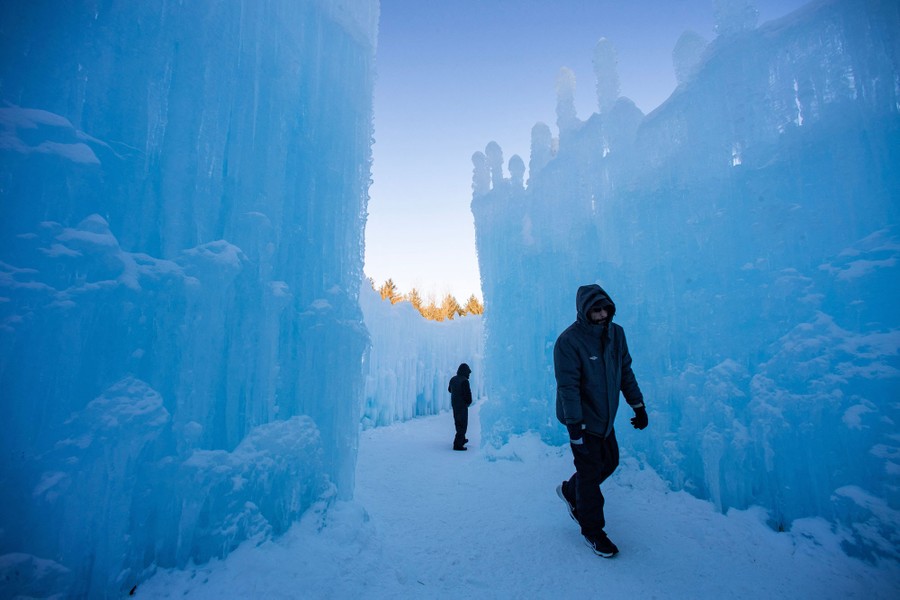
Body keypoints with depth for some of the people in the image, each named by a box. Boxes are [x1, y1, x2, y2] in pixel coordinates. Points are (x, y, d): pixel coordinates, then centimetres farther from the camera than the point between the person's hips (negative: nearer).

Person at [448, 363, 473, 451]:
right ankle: (457, 444, -1)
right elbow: (468, 394, -20)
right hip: (462, 405, -8)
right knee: (463, 424, 0)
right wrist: (469, 402, -2)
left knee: (458, 423, 21)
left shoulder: (453, 379, 3)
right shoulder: (464, 381, -22)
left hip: (454, 404, 8)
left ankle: (462, 439, 38)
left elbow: (449, 389, 18)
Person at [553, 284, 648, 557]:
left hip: (606, 416, 7)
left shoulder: (616, 333, -1)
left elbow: (626, 372, 9)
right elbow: (568, 386, -23)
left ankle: (570, 491, 42)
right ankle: (592, 531, 25)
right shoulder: (569, 341, -22)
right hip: (582, 419, -7)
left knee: (610, 462, 18)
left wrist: (638, 405, 8)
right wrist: (574, 425, -25)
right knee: (590, 471, 3)